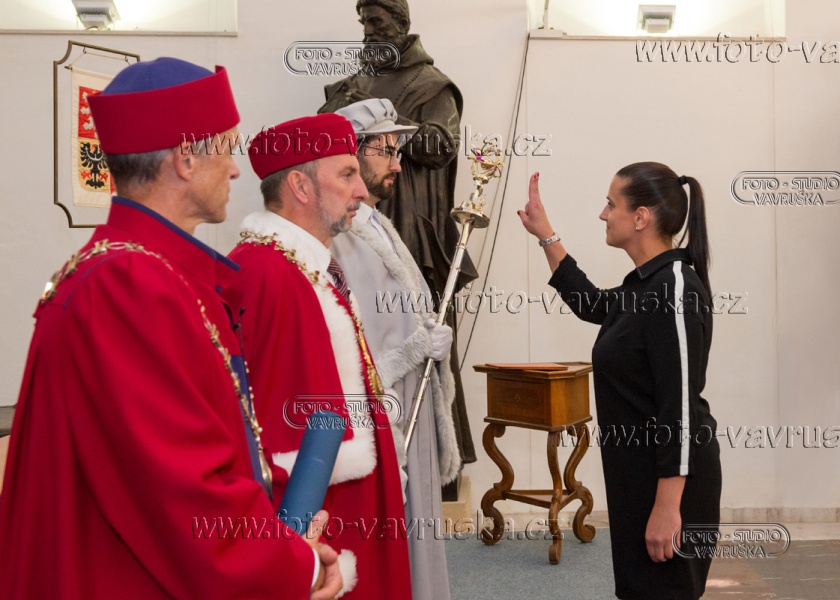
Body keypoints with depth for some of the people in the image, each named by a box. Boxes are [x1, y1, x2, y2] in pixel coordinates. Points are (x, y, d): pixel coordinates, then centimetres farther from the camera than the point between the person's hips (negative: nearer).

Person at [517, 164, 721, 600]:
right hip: (638, 471, 9)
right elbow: (591, 304, 27)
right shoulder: (646, 283, 8)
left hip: (670, 478, -9)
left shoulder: (674, 288, -20)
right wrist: (544, 234, 24)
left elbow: (681, 404, -23)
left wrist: (668, 506, -24)